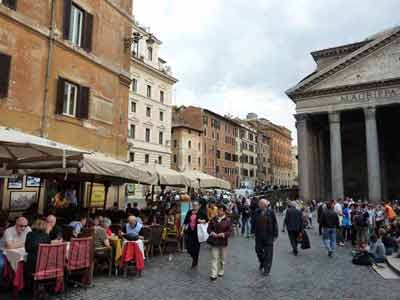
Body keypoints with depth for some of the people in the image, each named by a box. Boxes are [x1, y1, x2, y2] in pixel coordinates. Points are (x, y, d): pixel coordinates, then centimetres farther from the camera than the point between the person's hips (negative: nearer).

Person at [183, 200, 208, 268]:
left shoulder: (201, 213, -5)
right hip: (189, 231, 3)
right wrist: (183, 229, 8)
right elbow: (185, 220, 12)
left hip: (197, 232, -3)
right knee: (188, 247, 1)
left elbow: (207, 219, 5)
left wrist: (202, 221, -15)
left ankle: (195, 261, 26)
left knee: (196, 247, 5)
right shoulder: (189, 212, 6)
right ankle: (194, 257, 33)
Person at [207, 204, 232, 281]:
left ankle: (221, 271, 34)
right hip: (214, 241, 1)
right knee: (214, 258, -2)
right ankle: (214, 274, -1)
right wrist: (212, 233, -15)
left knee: (222, 258, 14)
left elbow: (229, 231, -8)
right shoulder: (213, 219, 1)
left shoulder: (228, 220, -6)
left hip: (223, 241, -1)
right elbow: (209, 228, 5)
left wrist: (223, 234, -21)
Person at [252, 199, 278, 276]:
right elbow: (253, 223, 9)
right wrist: (254, 232, 4)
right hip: (258, 236, 3)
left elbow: (275, 224, -3)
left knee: (268, 254, 2)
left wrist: (275, 235, -4)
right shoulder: (257, 212, -2)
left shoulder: (271, 212, -8)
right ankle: (262, 263, 41)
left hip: (268, 236, -2)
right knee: (258, 251, 13)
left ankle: (266, 270, 15)